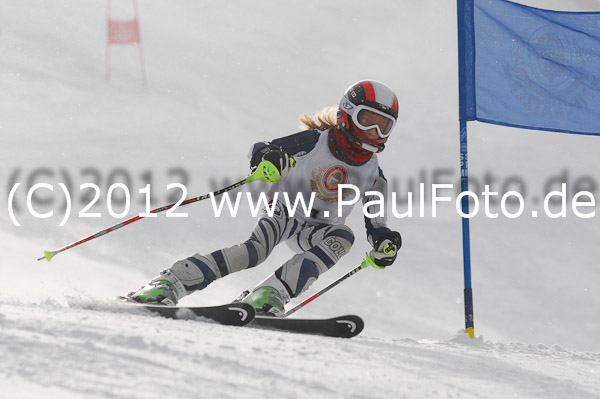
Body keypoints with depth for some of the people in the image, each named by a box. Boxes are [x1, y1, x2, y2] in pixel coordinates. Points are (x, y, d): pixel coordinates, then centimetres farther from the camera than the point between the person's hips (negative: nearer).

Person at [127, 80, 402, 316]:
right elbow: (259, 150, -10)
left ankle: (271, 293, -40)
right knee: (256, 249, -34)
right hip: (283, 210, -4)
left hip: (315, 230, 4)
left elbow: (375, 220, 9)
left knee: (343, 237, -30)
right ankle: (168, 284, -39)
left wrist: (383, 241, -13)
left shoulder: (372, 174, 1)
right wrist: (267, 157, -34)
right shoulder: (315, 142, -10)